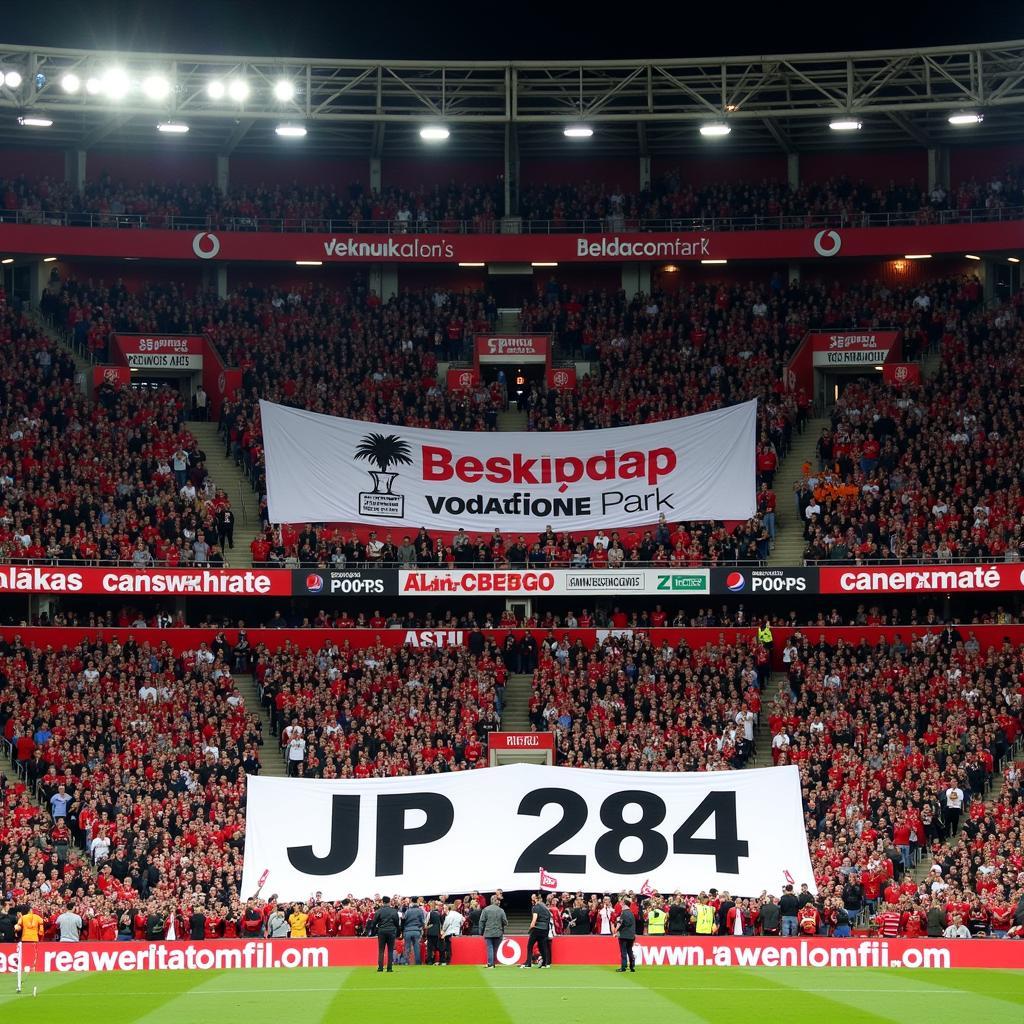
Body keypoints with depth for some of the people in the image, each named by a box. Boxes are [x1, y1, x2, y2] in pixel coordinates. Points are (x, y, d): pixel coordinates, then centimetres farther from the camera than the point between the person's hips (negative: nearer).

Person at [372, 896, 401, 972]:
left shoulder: (379, 911, -3)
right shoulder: (394, 911, 2)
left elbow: (374, 923, -2)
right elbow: (397, 923, 7)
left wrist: (373, 931, 10)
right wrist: (397, 934, 15)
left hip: (381, 932, -1)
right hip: (391, 932, 1)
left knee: (381, 950, 4)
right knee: (390, 950, 5)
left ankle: (380, 967, -3)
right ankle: (389, 968, 1)